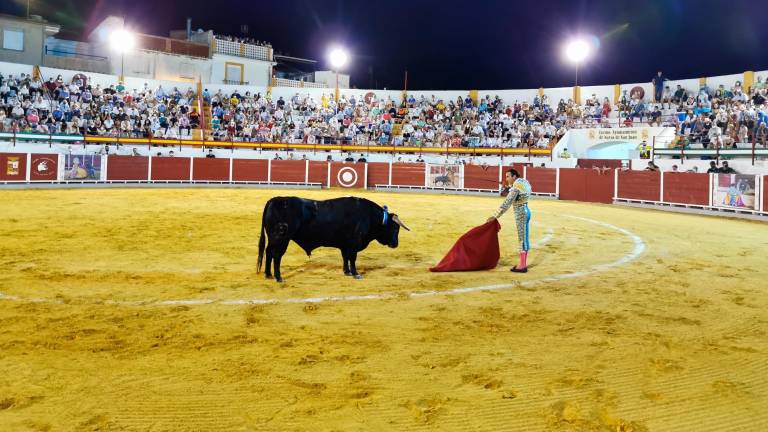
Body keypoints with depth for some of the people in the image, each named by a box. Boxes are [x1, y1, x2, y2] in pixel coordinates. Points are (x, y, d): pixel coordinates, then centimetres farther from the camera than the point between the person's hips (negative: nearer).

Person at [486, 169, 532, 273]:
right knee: (524, 238, 14)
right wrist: (508, 184, 15)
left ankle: (522, 266, 1)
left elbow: (507, 203, -26)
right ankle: (524, 263, 21)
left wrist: (495, 216, -26)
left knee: (522, 239, -4)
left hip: (520, 214, -10)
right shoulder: (524, 182, 8)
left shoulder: (516, 188, -20)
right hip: (526, 211, 10)